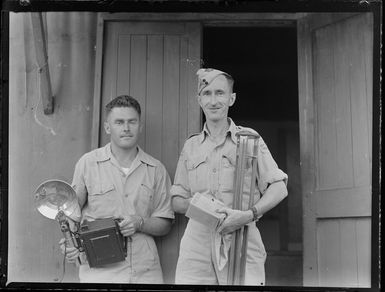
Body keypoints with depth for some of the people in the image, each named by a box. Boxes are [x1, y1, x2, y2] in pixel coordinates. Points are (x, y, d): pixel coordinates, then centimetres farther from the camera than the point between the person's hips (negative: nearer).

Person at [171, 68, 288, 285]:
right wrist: (191, 204, -5)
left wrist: (249, 214, -13)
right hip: (198, 245, 2)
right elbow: (176, 200, 18)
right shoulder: (190, 146, 15)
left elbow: (279, 188, 3)